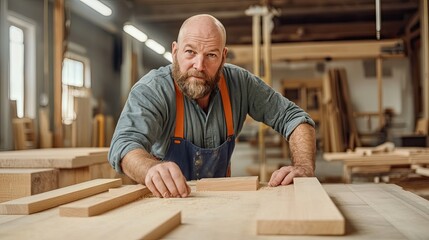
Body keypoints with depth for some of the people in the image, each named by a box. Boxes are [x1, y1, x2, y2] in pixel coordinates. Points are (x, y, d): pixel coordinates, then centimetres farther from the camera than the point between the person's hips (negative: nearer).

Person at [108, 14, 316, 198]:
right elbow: (125, 145, -38)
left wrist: (304, 167, -27)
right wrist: (153, 169, -62)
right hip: (164, 200, -1)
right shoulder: (151, 90, -23)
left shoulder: (240, 83, -11)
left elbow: (293, 117, -7)